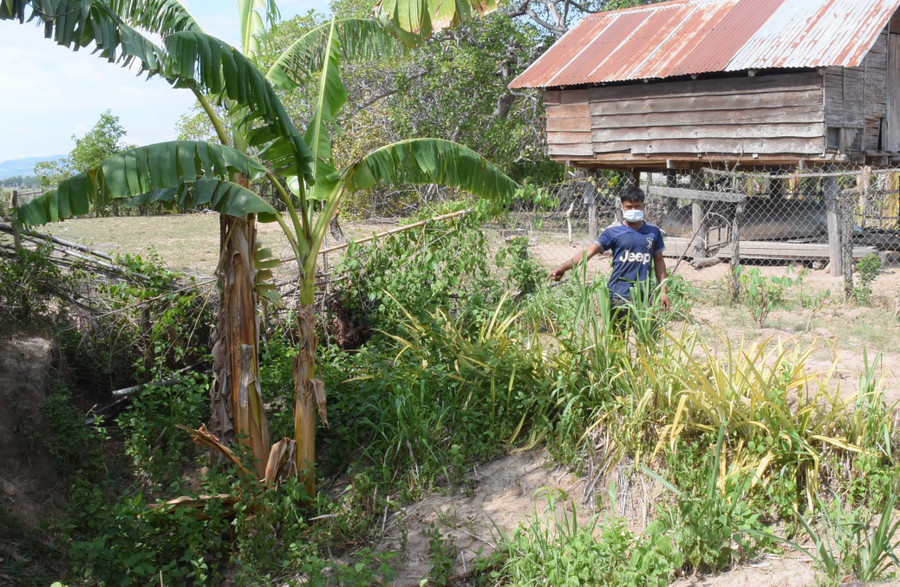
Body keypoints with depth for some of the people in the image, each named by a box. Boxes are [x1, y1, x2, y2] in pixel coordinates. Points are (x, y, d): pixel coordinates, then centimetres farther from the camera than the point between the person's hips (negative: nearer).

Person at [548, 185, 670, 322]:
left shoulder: (653, 232, 7)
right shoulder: (614, 231, -2)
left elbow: (659, 261, 14)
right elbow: (589, 251, -11)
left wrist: (663, 292, 9)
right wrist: (564, 267, -25)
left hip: (643, 296, 2)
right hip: (618, 296, -2)